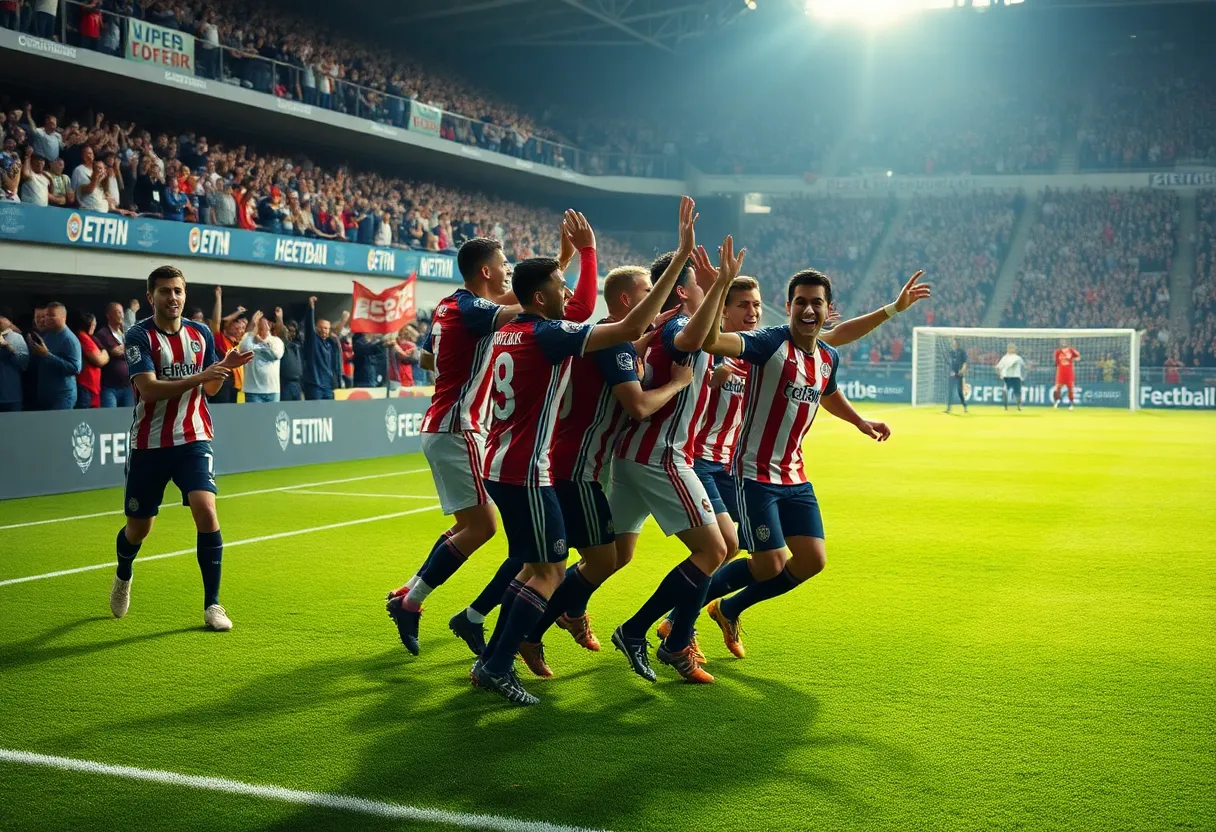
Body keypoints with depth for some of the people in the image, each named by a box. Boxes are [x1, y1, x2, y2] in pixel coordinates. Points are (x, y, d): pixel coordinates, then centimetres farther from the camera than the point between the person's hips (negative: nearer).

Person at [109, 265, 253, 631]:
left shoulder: (200, 334, 5)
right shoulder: (139, 336, -9)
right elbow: (148, 389, -21)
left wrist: (224, 367, -7)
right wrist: (199, 377, -30)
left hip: (193, 440, 2)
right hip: (149, 445, -2)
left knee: (206, 511, -19)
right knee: (139, 528, 11)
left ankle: (212, 604, -10)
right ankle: (123, 577, 46)